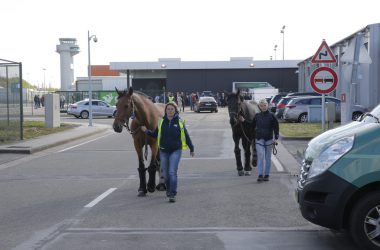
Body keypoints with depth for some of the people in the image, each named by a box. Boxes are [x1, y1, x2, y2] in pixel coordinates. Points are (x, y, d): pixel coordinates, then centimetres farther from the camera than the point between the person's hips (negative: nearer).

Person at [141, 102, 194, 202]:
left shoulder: (179, 122, -4)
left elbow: (186, 136, 4)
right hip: (164, 151, 3)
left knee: (172, 172, -13)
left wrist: (191, 149, 9)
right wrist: (147, 131, -2)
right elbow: (155, 135, 14)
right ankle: (168, 189, 37)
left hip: (176, 150, -3)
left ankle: (172, 194, -10)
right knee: (165, 173, 11)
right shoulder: (161, 122, 3)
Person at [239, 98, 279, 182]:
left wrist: (276, 138, -10)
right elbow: (252, 125, 14)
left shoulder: (271, 116, -4)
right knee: (260, 156, -8)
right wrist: (244, 121, 6)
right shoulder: (257, 116, 4)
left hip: (269, 139, -1)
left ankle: (266, 175, 17)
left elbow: (276, 128, -2)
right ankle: (260, 175, -10)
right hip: (259, 139, 1)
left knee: (267, 157, 9)